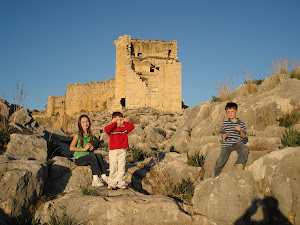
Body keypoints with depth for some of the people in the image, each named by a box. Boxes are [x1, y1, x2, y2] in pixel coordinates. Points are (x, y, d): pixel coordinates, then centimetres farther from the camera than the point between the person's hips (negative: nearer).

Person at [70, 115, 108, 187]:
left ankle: (103, 176, -29)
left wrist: (92, 148, -1)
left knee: (99, 155, -24)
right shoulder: (78, 135, -4)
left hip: (88, 158, 5)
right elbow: (71, 148, -11)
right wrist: (84, 149, -17)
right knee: (92, 156, -32)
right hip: (79, 159, -5)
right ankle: (95, 179, -34)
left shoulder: (90, 135, 12)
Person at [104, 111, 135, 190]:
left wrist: (124, 123, 0)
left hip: (122, 151, 1)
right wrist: (114, 124, -11)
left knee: (121, 168, 3)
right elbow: (106, 129, -19)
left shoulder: (124, 129, 9)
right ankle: (112, 184, 11)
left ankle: (121, 183, 9)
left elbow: (132, 126, -4)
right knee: (113, 168, 3)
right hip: (113, 151, -1)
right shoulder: (111, 129, 2)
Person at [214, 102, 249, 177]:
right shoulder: (225, 123, 10)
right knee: (220, 160, -15)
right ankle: (217, 176, 5)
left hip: (237, 143, 0)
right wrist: (223, 135, -6)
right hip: (226, 144, 0)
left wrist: (240, 130, -14)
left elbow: (244, 136, 7)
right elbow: (222, 133, 18)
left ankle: (239, 165, -24)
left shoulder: (241, 123, 7)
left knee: (245, 149, -34)